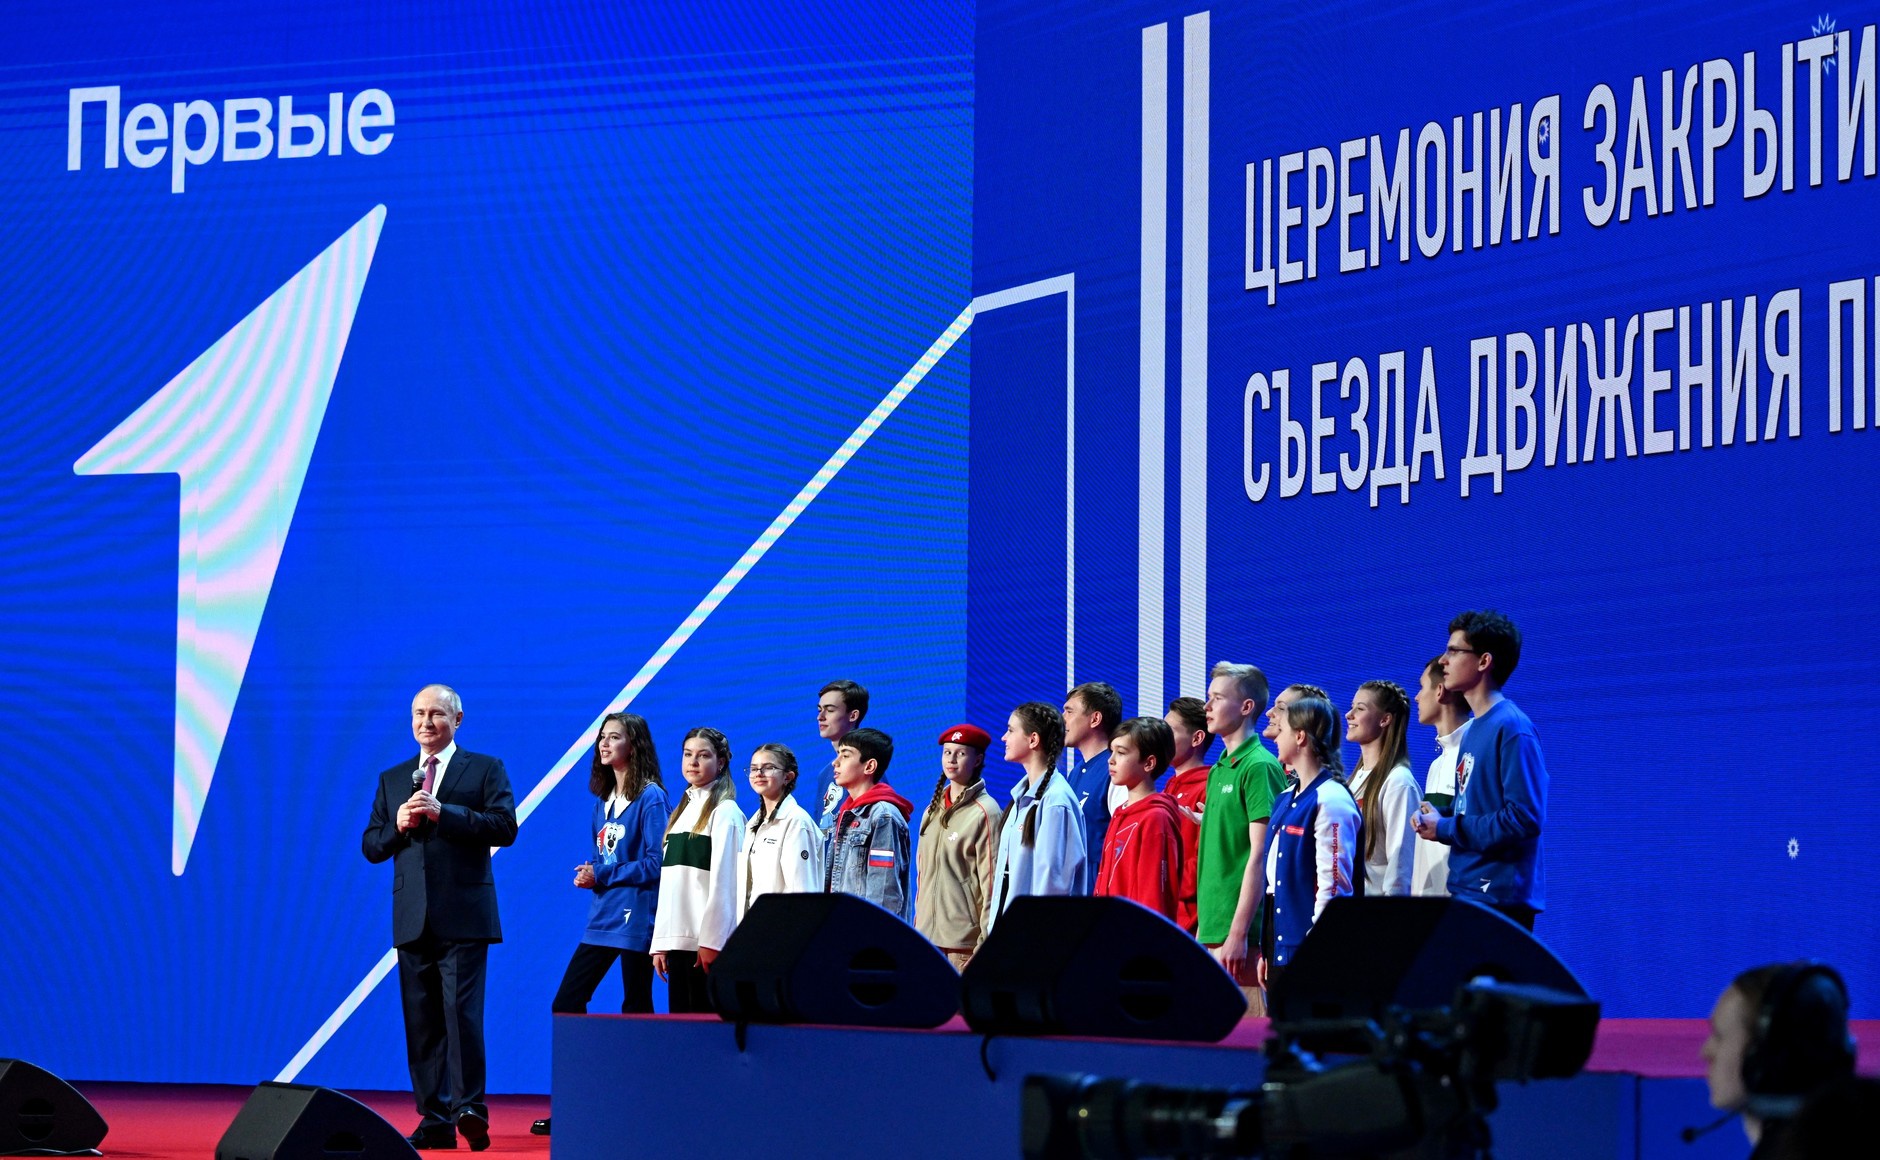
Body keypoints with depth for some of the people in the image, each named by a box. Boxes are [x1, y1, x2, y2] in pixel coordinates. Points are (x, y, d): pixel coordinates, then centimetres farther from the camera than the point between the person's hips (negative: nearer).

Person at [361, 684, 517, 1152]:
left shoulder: (485, 770, 5)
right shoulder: (392, 779, 18)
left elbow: (504, 827, -8)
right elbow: (371, 846, 15)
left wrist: (443, 813, -16)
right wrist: (398, 826, -6)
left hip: (463, 917, -4)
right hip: (413, 918, 5)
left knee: (461, 1012, -14)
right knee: (421, 1022, 3)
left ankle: (470, 1109, -12)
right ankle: (435, 1121, 5)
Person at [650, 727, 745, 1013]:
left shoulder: (725, 812, -4)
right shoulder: (682, 811, 19)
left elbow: (723, 881, -11)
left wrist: (711, 941, -16)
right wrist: (660, 942, 13)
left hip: (707, 942, -7)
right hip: (678, 939, 7)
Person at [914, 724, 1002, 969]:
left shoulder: (985, 813, -6)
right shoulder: (933, 810, 16)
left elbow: (991, 881, -9)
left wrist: (986, 941, -12)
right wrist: (918, 923, 16)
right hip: (928, 933, 7)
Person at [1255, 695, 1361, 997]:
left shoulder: (1330, 800, -13)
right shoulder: (1286, 798, 15)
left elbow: (1332, 884, -18)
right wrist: (1265, 951, 18)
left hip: (1309, 948, -9)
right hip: (1279, 943, 9)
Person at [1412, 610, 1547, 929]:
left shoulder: (1512, 728, -12)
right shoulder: (1475, 729, 17)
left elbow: (1524, 817, -19)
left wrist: (1445, 828, -13)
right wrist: (1436, 819, 4)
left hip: (1500, 899, -9)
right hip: (1468, 893, 9)